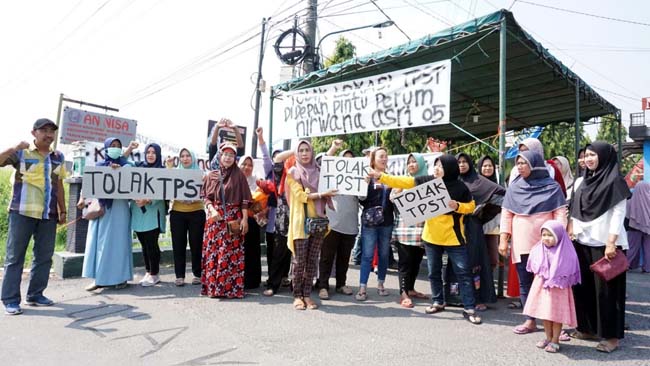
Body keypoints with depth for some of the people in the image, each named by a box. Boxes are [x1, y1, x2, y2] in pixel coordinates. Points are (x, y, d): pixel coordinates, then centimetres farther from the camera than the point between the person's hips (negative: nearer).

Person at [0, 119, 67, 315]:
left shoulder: (58, 157, 13)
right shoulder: (21, 153, 1)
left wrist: (62, 211, 14)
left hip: (48, 214, 5)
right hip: (22, 212, -4)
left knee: (44, 256, 8)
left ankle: (35, 295, 19)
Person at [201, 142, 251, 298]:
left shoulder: (239, 175, 3)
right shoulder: (211, 175, 9)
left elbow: (245, 199, 1)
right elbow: (206, 196, 7)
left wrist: (245, 219, -6)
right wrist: (212, 210, -11)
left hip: (234, 218, -2)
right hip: (215, 217, 2)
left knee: (232, 253, -3)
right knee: (213, 252, 2)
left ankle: (232, 288, 5)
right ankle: (213, 287, 11)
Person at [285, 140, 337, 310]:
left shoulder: (318, 171, 14)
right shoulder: (292, 172, 2)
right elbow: (301, 195, -8)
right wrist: (322, 194, -16)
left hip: (318, 220, 4)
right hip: (301, 221, -4)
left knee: (312, 260, 5)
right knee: (299, 260, -3)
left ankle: (307, 294, 14)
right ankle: (297, 295, 8)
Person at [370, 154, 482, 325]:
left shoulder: (460, 187, -8)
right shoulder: (427, 181, -2)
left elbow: (471, 206, 2)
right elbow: (403, 182, -5)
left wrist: (457, 206, -18)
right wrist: (380, 176, -11)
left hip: (453, 237, -3)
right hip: (431, 236, 3)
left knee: (463, 273, 0)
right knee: (434, 272, 14)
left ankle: (469, 309, 10)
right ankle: (438, 302, 31)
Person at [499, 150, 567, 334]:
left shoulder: (552, 187, 0)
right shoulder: (514, 187, 7)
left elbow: (560, 214, -3)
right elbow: (506, 214, 7)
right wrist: (503, 239, 1)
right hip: (521, 244, 3)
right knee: (525, 282, 6)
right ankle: (531, 320, 15)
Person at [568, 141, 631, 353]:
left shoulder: (615, 182, -5)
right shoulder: (582, 182, 13)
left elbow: (618, 214, -10)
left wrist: (611, 243, -17)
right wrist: (569, 234, 11)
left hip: (604, 244, -6)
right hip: (583, 243, 6)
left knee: (606, 290, -1)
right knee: (582, 287, 8)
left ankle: (612, 335, 9)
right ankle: (587, 328, 20)